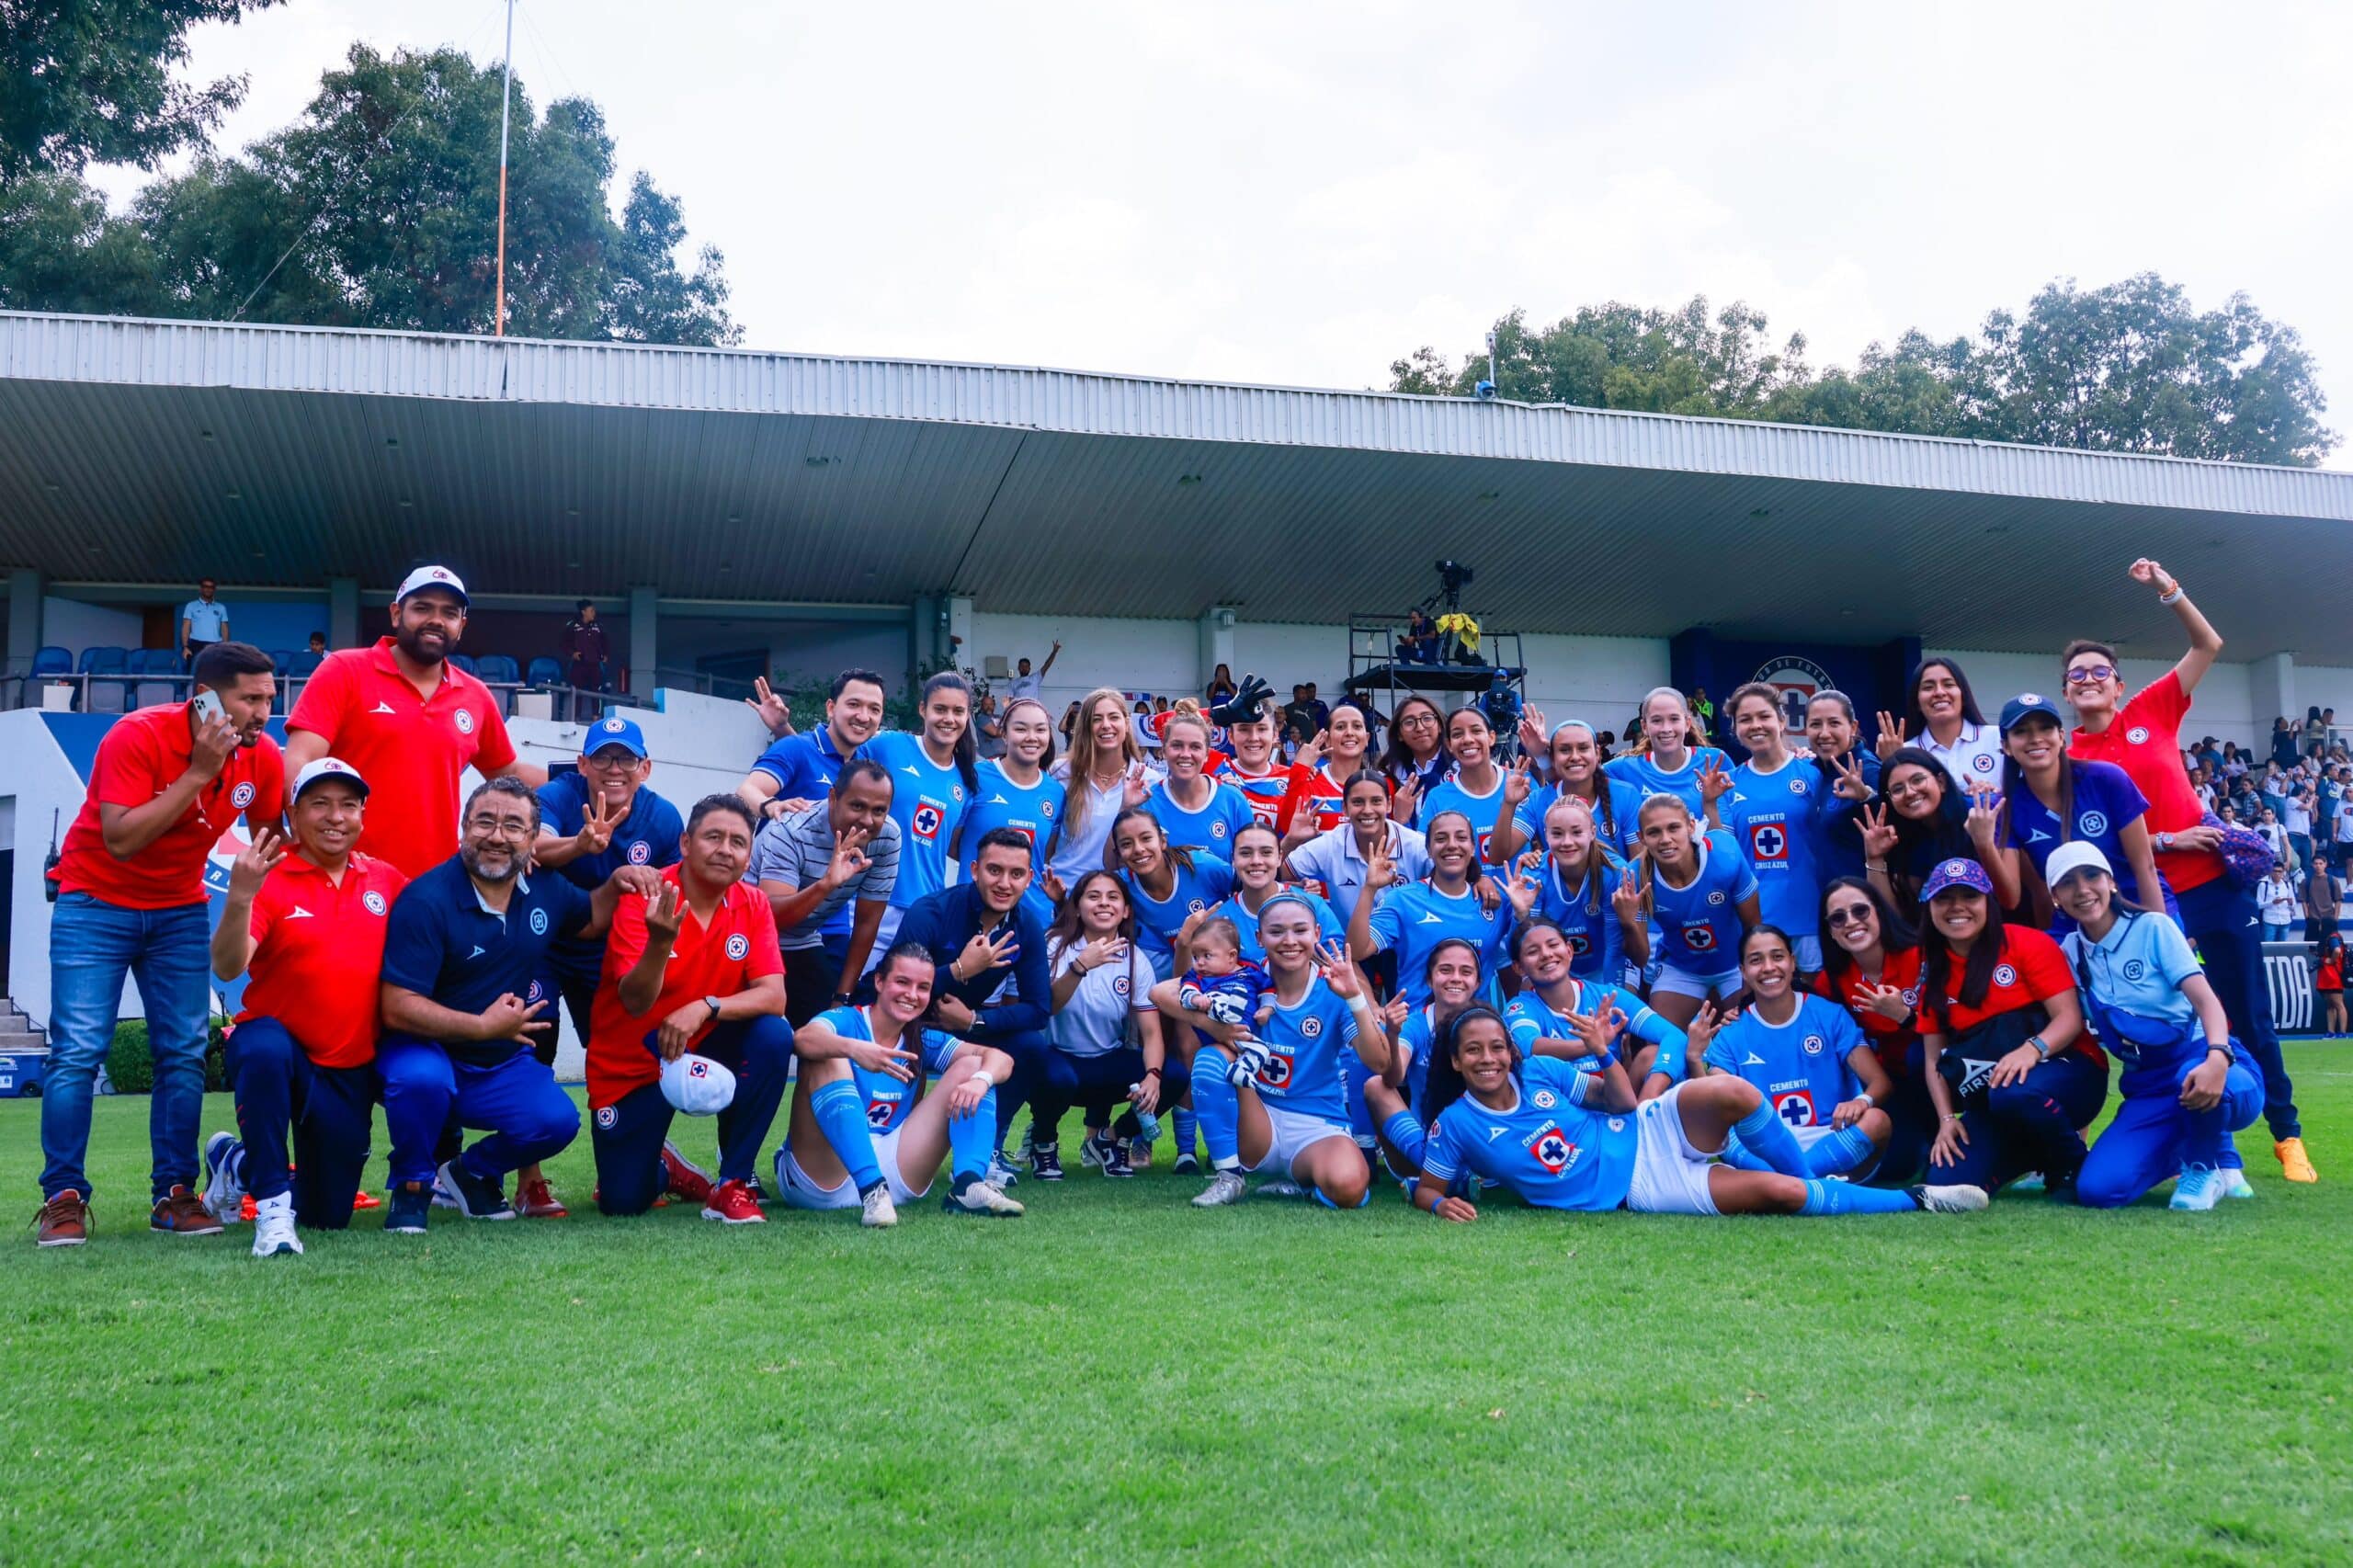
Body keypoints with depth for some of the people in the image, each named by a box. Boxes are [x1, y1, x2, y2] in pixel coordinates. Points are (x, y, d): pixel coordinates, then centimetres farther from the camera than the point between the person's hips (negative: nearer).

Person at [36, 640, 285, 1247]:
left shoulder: (262, 757, -9)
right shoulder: (136, 736, -23)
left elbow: (271, 842, 6)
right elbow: (121, 840, -31)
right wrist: (198, 771, -32)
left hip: (180, 912, 4)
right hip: (95, 903, -4)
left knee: (184, 1054, -2)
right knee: (78, 1051, -10)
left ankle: (175, 1193, 6)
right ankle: (64, 1198, -2)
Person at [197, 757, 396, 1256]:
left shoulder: (387, 882, 0)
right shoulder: (269, 880, -12)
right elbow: (227, 967, -24)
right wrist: (239, 897, -40)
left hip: (350, 1070, 4)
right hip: (275, 1046, -4)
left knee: (328, 1216, 11)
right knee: (264, 1049, -42)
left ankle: (236, 1163, 43)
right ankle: (273, 1210, -27)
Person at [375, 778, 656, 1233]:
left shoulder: (545, 890, 0)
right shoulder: (426, 900, -20)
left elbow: (589, 921, 23)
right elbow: (397, 1008, -24)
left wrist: (617, 882, 2)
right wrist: (484, 1026, -27)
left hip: (502, 1064, 5)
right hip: (427, 1051, -5)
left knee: (557, 1121, -18)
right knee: (422, 1078, -38)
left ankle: (471, 1173, 13)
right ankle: (411, 1185, -7)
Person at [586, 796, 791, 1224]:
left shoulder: (753, 905, -7)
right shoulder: (644, 898, -18)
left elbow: (773, 997, -18)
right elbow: (635, 1002, -27)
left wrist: (705, 1007, -34)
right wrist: (660, 942, -45)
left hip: (704, 1052, 2)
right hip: (630, 1070, -2)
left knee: (773, 1036, -27)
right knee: (623, 1202, -6)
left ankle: (732, 1185, -14)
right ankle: (661, 1167, 33)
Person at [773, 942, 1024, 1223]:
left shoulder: (924, 1041, 8)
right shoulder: (845, 1021, -5)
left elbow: (1001, 1059, -4)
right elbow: (803, 1039, -30)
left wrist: (980, 1080, -28)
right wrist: (853, 1048, -51)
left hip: (894, 1175, 4)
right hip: (820, 1176, -4)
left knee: (972, 1066, -2)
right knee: (828, 1058, -26)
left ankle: (968, 1185, -25)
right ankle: (871, 1189, -38)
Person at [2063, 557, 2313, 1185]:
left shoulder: (2151, 710, 4)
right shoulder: (2069, 759, -1)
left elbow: (2209, 645, 7)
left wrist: (2168, 590, -3)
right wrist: (2165, 841, -13)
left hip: (2214, 883, 1)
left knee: (2249, 1015, 7)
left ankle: (2287, 1134, 20)